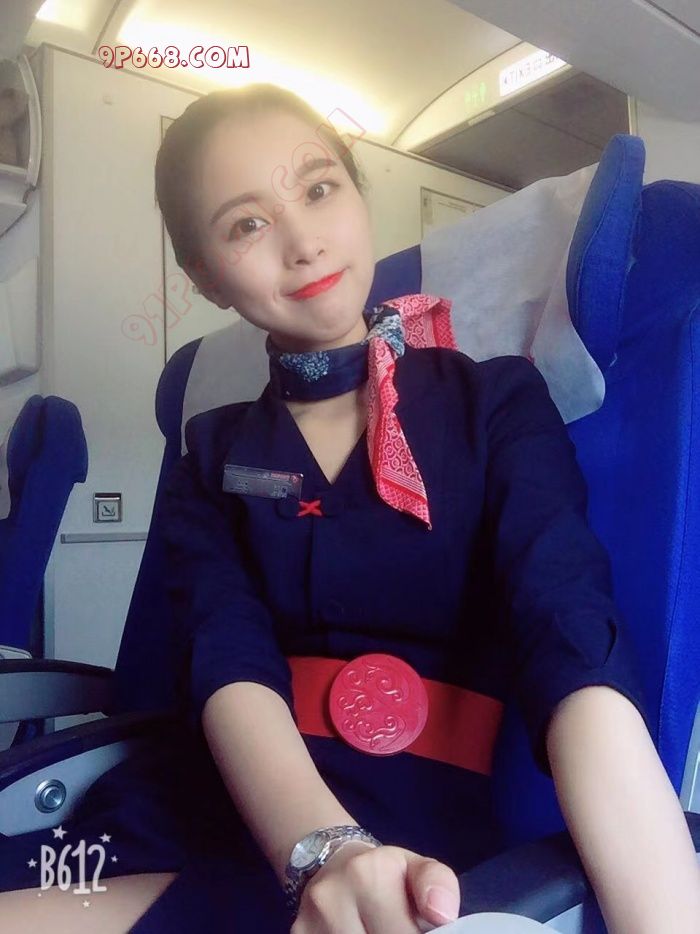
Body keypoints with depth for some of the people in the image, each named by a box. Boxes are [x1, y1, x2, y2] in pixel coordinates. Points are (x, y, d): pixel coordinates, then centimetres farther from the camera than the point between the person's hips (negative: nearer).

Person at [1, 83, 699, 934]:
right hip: (212, 814, 4)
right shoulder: (213, 454, 7)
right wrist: (326, 849, -29)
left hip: (415, 829, -3)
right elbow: (230, 661, -9)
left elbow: (576, 645, -14)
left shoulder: (499, 401, 1)